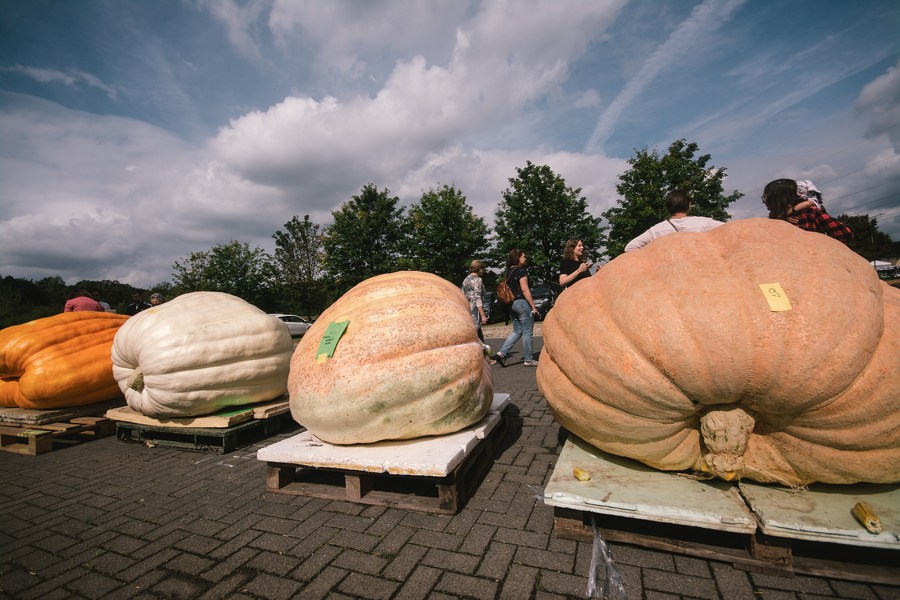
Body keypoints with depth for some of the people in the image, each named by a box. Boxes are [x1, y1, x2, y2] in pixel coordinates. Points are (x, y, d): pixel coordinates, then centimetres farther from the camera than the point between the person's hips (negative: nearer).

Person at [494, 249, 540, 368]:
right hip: (522, 302, -8)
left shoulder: (508, 272, 13)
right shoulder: (521, 270, -11)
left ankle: (501, 353, 3)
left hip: (512, 304, 8)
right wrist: (533, 306, -13)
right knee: (528, 333, 2)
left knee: (517, 331, 15)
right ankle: (529, 360, 10)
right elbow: (525, 289, -16)